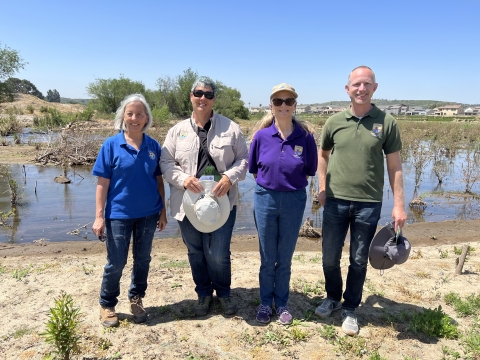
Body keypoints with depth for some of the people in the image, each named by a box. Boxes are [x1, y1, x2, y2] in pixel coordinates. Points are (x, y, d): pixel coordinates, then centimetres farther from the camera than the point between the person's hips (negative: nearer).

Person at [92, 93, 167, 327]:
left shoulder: (153, 146, -1)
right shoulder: (111, 145, -8)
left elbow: (159, 180, 4)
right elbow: (102, 183, -7)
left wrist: (163, 211, 5)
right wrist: (99, 216, -10)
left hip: (148, 213, 3)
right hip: (118, 214, -2)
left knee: (142, 259, 15)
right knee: (116, 263, 8)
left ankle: (136, 300, 34)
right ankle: (107, 304, 29)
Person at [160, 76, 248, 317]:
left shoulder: (230, 128, 2)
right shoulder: (177, 130, 5)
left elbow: (243, 159, 3)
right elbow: (166, 163, 3)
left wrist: (230, 177, -15)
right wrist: (183, 179, -15)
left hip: (221, 201, -2)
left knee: (218, 254, 1)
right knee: (196, 253, 15)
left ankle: (223, 292, 30)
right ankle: (203, 293, 37)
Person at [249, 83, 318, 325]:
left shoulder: (305, 136, -7)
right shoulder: (261, 135, -7)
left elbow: (309, 171, 4)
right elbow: (253, 169, 6)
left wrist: (290, 183, 4)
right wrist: (270, 183, 6)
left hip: (294, 201, 0)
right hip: (265, 199, 0)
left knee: (285, 258, 14)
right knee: (267, 258, 13)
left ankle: (281, 303, 33)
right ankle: (265, 303, 31)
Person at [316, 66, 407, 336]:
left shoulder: (387, 122, -3)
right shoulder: (334, 122, 1)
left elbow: (395, 166, -1)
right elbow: (323, 155, 14)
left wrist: (399, 204, -5)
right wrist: (323, 188, 5)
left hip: (369, 204, -1)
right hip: (335, 202, 2)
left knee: (359, 260, 10)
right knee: (330, 257, 12)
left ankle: (350, 309, 29)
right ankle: (333, 298, 37)